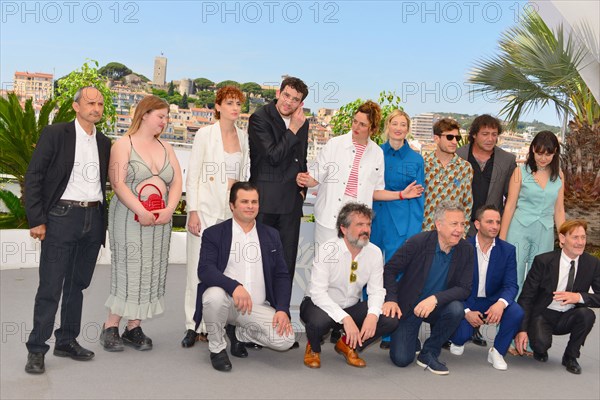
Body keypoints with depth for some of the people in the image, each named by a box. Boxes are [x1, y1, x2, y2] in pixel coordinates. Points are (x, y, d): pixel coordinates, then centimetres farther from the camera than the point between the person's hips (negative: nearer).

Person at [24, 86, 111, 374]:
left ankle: (67, 341, 25)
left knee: (78, 284, 13)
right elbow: (33, 178, -6)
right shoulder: (55, 134, -3)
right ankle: (36, 349, 8)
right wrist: (36, 220, -11)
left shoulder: (104, 143, 12)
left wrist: (102, 218, 8)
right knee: (50, 287, -2)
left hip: (93, 218, 5)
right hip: (62, 217, -5)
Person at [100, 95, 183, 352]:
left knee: (151, 272, 4)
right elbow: (118, 183, -11)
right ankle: (110, 328, 7)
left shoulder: (165, 148, 15)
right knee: (129, 270, -5)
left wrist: (169, 210, -8)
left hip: (161, 219, 5)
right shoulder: (124, 144, -1)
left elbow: (176, 182, 9)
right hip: (130, 217, -5)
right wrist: (141, 212, -20)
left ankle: (134, 328, 13)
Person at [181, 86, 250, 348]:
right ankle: (193, 326, 7)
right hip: (206, 211, -3)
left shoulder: (243, 137, 11)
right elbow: (192, 176, -3)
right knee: (199, 269, -1)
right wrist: (192, 212, -9)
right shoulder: (205, 134, -1)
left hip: (232, 213, 4)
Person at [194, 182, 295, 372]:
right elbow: (205, 270, -15)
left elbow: (282, 275, 7)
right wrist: (234, 286, -33)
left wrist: (282, 309, -9)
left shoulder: (271, 235, 10)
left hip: (258, 307, 3)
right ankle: (216, 347, -6)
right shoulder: (214, 234, 0)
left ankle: (238, 333, 12)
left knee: (285, 339, -19)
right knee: (215, 295, -37)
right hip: (225, 300, -3)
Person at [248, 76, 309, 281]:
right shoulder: (259, 118, -7)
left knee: (287, 259, 7)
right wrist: (293, 130, -12)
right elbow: (273, 157, -15)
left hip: (291, 202, 5)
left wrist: (302, 188, 13)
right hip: (264, 201, -5)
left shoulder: (302, 122, 12)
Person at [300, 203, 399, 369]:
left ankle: (347, 344, 8)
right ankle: (313, 349, 1)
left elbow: (376, 290, -5)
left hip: (351, 308, 4)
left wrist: (373, 314, -27)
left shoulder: (375, 253, -7)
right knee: (319, 321, -38)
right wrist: (345, 318, -36)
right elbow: (317, 292, -26)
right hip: (320, 305, -4)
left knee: (391, 320, -18)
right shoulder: (328, 250, -21)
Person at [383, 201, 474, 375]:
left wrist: (435, 299, -29)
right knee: (401, 359, -14)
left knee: (456, 309, -31)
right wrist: (390, 300, -23)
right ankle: (411, 339, 25)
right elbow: (390, 269, -9)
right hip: (407, 307, -3)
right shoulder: (418, 242, -18)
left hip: (436, 307, 3)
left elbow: (464, 289, -13)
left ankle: (429, 353, -7)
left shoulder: (466, 250, -10)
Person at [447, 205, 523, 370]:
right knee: (461, 334, -26)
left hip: (493, 302, 2)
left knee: (516, 312, -27)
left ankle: (497, 351, -1)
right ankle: (458, 341, 16)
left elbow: (511, 285, -9)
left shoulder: (508, 250, -4)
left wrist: (501, 303, -32)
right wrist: (466, 312, -22)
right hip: (466, 302, -2)